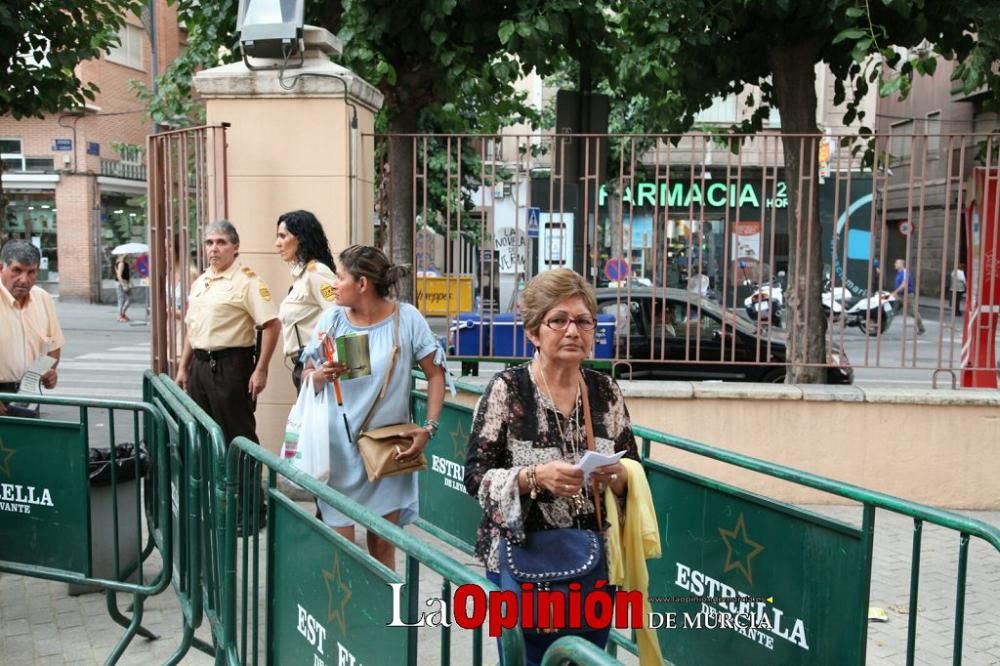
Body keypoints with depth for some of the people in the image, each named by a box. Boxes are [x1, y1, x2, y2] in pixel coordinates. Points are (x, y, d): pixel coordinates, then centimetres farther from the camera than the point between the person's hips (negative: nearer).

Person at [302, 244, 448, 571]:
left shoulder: (407, 318, -6)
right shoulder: (331, 319, -1)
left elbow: (435, 375, -1)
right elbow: (306, 376, 5)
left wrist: (428, 429, -10)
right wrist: (320, 376, -18)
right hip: (339, 448, 1)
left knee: (383, 544, 10)